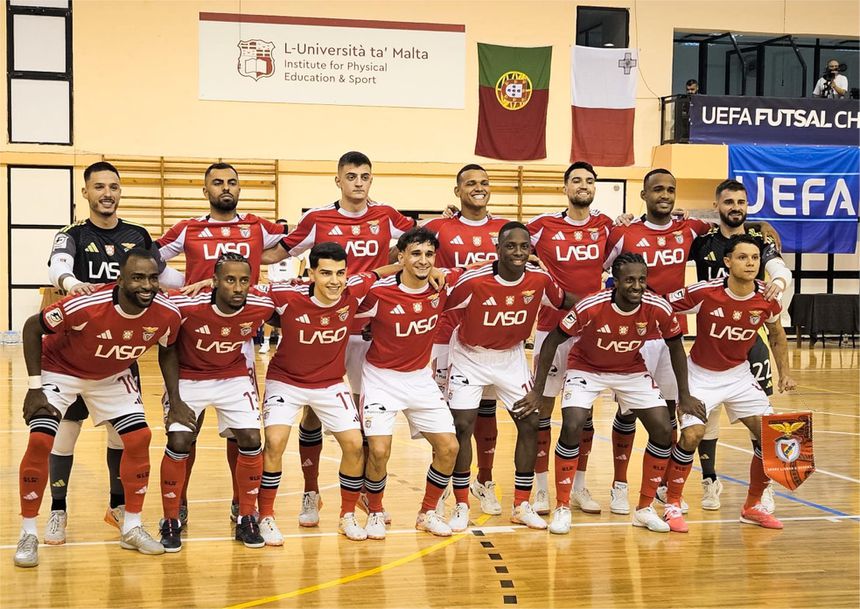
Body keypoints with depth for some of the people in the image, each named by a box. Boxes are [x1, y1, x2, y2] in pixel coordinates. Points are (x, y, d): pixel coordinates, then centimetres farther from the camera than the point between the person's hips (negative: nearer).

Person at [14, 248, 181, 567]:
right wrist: (34, 388, -22)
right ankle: (28, 534, 0)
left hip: (112, 376, 4)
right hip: (60, 370, -4)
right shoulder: (87, 306, -37)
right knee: (39, 442, -17)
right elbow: (32, 326, -21)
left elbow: (168, 350, -1)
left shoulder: (167, 314, -25)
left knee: (139, 438, -5)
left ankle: (132, 528, 12)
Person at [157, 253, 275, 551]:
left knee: (251, 441, -7)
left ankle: (246, 519, 12)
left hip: (234, 378, 2)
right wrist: (174, 400, -11)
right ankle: (171, 522, 7)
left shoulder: (261, 305, -22)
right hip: (188, 378, -2)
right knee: (178, 443, -13)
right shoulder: (186, 306, -29)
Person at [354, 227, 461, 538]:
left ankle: (428, 512, 20)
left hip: (421, 378, 4)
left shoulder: (443, 285, -9)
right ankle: (375, 513, 11)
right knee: (379, 451, -16)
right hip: (382, 378, -4)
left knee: (448, 447, -2)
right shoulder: (378, 292, -21)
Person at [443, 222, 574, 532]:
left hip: (511, 358, 4)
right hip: (470, 356, -3)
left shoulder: (539, 280, -16)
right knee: (462, 426, -8)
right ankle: (461, 506, 6)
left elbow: (564, 301, 3)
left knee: (530, 423, 1)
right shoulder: (473, 281, -27)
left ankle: (522, 505, 14)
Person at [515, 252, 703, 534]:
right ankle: (562, 508, -3)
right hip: (586, 367, -3)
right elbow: (552, 340, -18)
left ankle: (645, 509, 10)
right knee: (571, 427, -22)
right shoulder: (591, 307, -31)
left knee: (663, 431, -7)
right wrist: (537, 390, -17)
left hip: (632, 370, 3)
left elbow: (675, 345, -3)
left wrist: (684, 394, -1)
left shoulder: (659, 308, -23)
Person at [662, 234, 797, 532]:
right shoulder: (704, 293, -25)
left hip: (739, 374, 4)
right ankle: (672, 505, 0)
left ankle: (752, 506, 17)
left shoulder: (766, 299, -11)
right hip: (701, 374, -4)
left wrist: (784, 374, 5)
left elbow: (776, 335, 9)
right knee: (692, 435, -20)